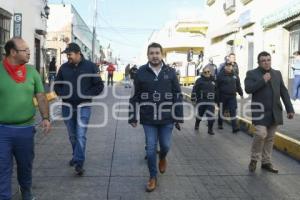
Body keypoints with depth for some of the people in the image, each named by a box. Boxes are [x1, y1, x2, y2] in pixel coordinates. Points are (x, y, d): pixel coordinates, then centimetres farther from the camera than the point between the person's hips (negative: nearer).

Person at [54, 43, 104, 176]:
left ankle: (79, 163, -5)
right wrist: (62, 94, -4)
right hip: (67, 106, 4)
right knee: (72, 135, 15)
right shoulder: (64, 67, 4)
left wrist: (86, 95, -13)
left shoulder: (90, 66, -5)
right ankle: (76, 156, 34)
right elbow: (57, 84, 15)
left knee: (81, 136, -9)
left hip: (83, 107, -4)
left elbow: (99, 86, -3)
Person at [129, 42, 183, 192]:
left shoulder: (170, 72, -1)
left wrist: (178, 117, 0)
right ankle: (153, 177, 21)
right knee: (151, 148, 3)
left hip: (167, 118, 1)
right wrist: (132, 117, 1)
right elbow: (135, 97, 1)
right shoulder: (141, 72, -3)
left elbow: (177, 96, 2)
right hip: (148, 118, -1)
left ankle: (162, 157, 47)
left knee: (165, 145, 11)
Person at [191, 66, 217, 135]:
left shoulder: (213, 80, 10)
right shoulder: (199, 80, -4)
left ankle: (210, 129, 5)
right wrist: (193, 99, -11)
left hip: (211, 101, 2)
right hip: (201, 101, -2)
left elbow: (216, 90, 21)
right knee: (200, 114, 11)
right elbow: (194, 90, -6)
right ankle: (196, 125, 39)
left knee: (211, 115, -7)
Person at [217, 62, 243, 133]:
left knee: (233, 111, -5)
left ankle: (235, 127, -8)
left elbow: (238, 86, 16)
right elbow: (217, 87, -8)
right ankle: (220, 124, 32)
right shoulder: (220, 75, -6)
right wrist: (217, 97, -10)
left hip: (232, 96, 3)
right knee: (221, 111, 12)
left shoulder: (235, 75, 8)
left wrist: (241, 94, 16)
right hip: (223, 96, -2)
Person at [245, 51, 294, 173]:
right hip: (260, 111, -4)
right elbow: (248, 89, -14)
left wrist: (289, 109, 8)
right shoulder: (252, 74, 0)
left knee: (270, 138, 8)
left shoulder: (277, 74, 13)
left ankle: (266, 162, 19)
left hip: (274, 112, 5)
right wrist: (262, 81, -16)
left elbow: (284, 92, 13)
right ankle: (254, 159, 4)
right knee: (261, 134, -17)